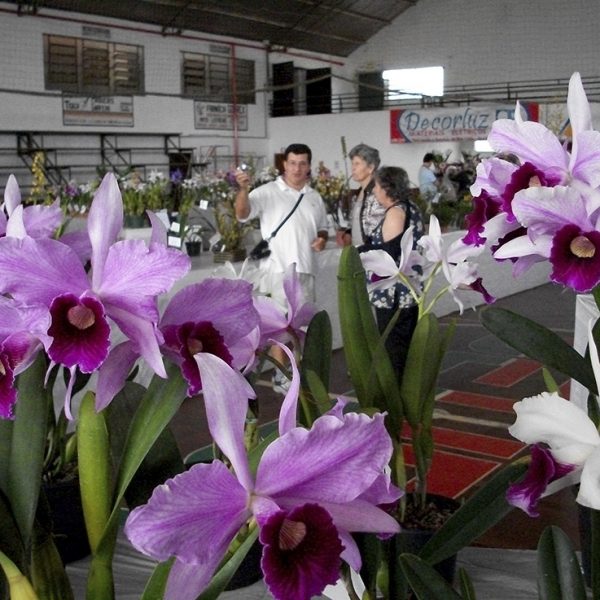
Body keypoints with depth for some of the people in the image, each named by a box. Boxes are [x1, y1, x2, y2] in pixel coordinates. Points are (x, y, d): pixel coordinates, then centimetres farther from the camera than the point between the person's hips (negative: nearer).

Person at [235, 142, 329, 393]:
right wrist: (243, 189, -37)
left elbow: (322, 228, 22)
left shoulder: (314, 197, 12)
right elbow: (242, 214, -19)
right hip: (279, 268, -6)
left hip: (306, 269, 6)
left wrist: (322, 239, -2)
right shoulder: (268, 192, -6)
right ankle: (281, 377, 7)